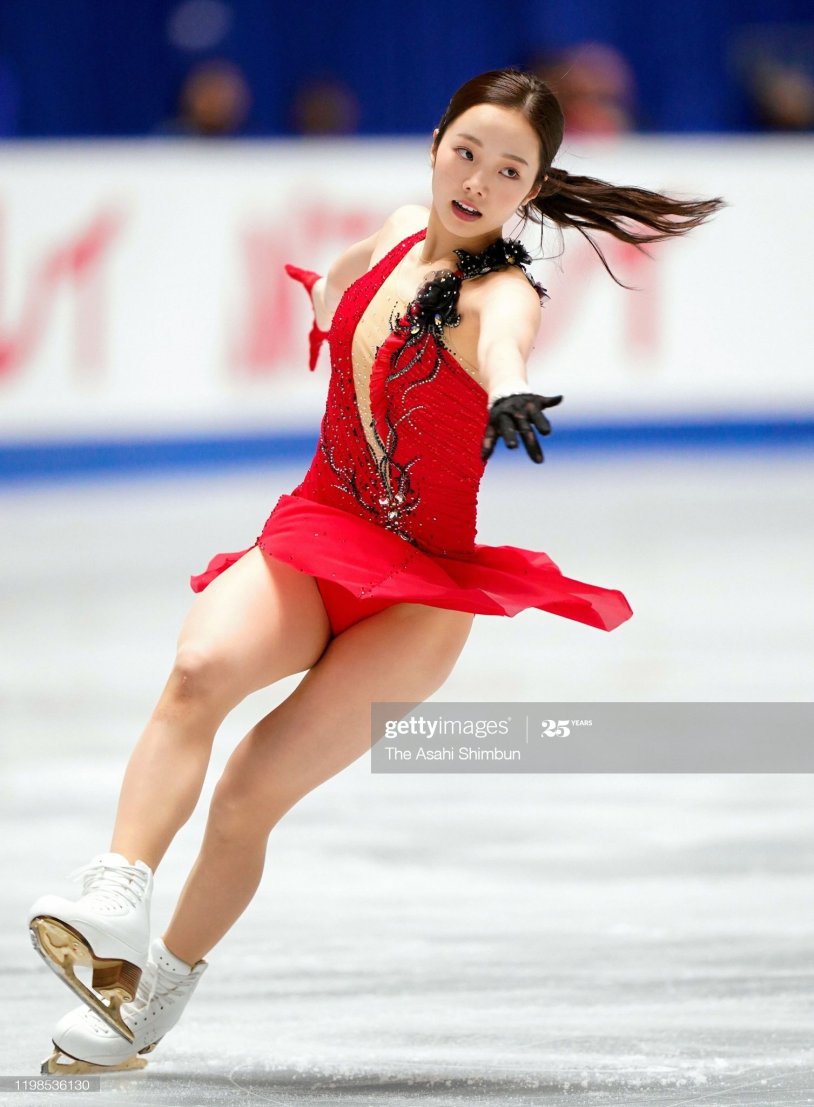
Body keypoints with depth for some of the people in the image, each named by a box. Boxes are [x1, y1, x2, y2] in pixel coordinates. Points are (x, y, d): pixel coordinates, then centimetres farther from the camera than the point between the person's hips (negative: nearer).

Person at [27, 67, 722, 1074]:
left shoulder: (500, 293, -18)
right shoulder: (398, 234, 1)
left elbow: (504, 332, -46)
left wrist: (507, 390, -65)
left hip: (426, 587, -4)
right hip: (318, 534, 4)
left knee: (254, 789, -16)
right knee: (201, 666, -30)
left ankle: (160, 990, 5)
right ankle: (117, 902, -40)